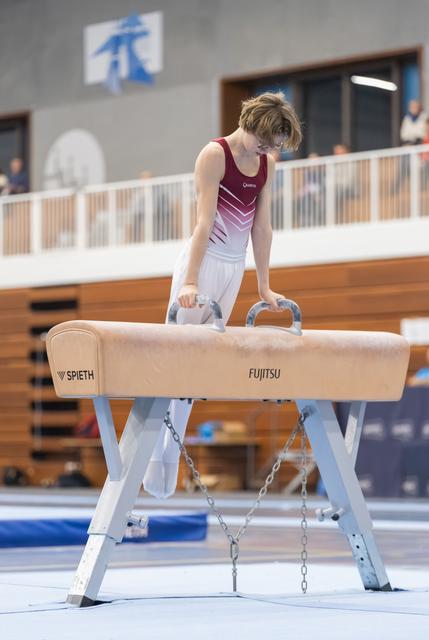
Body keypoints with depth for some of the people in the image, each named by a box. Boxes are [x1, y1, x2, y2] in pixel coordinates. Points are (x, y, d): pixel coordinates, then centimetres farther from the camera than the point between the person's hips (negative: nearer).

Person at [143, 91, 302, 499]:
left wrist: (264, 286, 11)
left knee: (201, 359, 4)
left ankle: (171, 455, 6)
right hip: (205, 261, -6)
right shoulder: (215, 154, -11)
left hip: (236, 267, 6)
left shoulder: (267, 163, 8)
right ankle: (152, 455, -8)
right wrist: (190, 280, -25)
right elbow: (204, 221, -19)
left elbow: (261, 226, 11)